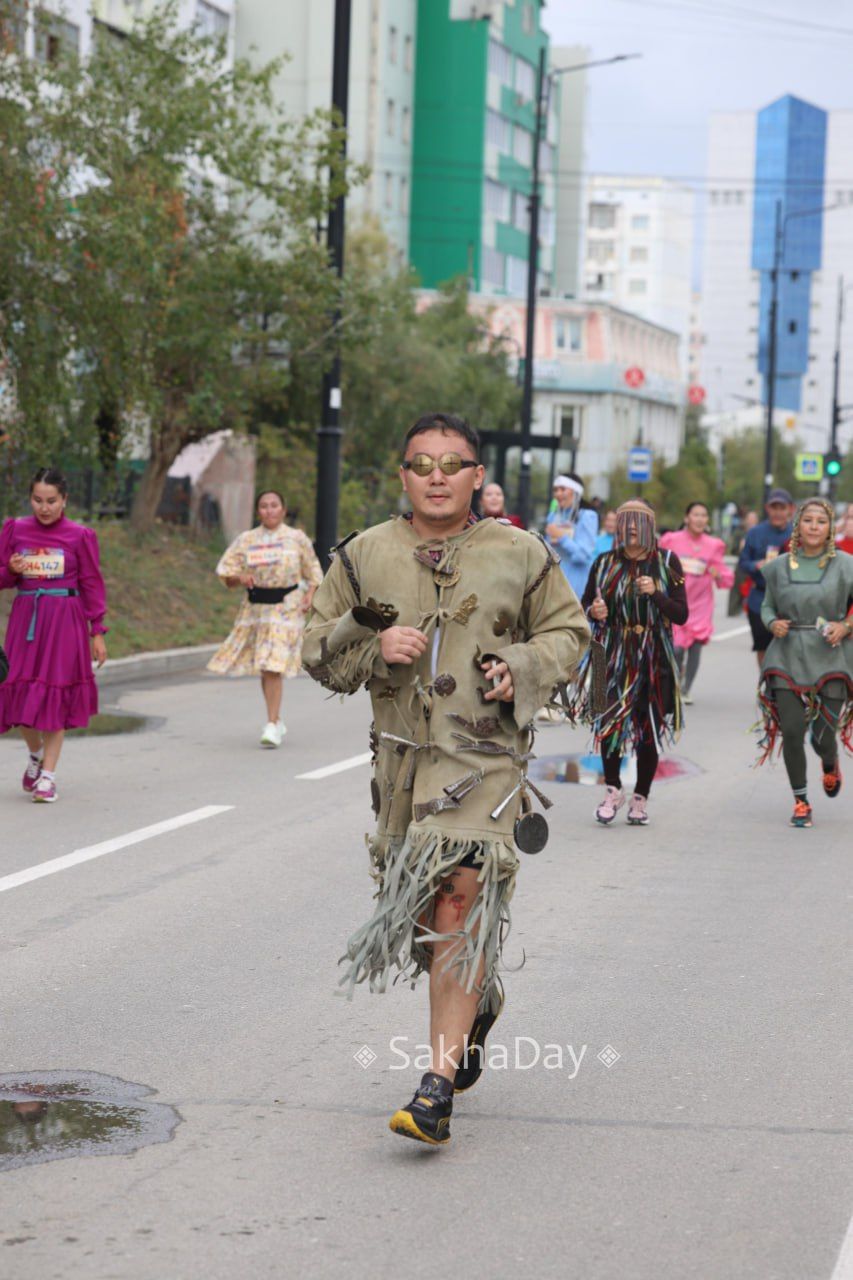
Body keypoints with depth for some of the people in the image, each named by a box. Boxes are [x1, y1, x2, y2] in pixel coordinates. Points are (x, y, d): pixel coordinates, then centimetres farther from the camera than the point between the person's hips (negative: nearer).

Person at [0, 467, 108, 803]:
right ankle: (35, 754, 29)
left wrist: (97, 631, -1)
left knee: (56, 694, -2)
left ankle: (47, 775, 6)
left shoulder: (80, 536, -1)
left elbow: (92, 584, 2)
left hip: (65, 621, -2)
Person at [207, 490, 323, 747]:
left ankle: (272, 726, -15)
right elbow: (226, 572, 6)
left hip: (286, 607, -4)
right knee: (263, 667, 10)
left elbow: (313, 571, 10)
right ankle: (277, 721, 28)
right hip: (255, 607, 4)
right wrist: (240, 578, -15)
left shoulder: (297, 538, 4)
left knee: (274, 666, -15)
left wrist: (309, 595, -6)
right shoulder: (246, 540, 7)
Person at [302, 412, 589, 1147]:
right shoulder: (365, 556, 5)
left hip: (485, 752, -3)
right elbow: (319, 649, 9)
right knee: (424, 907, 13)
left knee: (462, 895, -17)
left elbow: (567, 631, 14)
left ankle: (439, 1088, -19)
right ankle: (481, 1003, 46)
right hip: (403, 754, 3)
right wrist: (371, 646, -12)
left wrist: (522, 668, -6)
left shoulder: (519, 556, 2)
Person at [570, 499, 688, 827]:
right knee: (608, 722, -5)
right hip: (612, 655, 1)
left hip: (653, 657, -1)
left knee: (649, 726, 0)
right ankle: (613, 790, 16)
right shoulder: (605, 563, 6)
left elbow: (681, 615, -1)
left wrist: (655, 594, -17)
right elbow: (585, 604, 15)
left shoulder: (667, 563, 3)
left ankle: (641, 799, 14)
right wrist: (593, 612, -8)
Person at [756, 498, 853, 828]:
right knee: (791, 731, -5)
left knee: (824, 736, -2)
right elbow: (767, 606, 15)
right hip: (787, 656, 2)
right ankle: (800, 801, 13)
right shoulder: (780, 567, 5)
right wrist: (773, 624, -5)